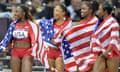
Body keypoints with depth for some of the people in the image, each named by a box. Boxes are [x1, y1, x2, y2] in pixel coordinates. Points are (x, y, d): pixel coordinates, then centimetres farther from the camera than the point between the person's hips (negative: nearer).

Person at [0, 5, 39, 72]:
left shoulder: (31, 25, -7)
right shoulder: (14, 24, 6)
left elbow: (35, 39, -7)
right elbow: (7, 37, 10)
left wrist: (33, 51, -18)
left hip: (27, 52, -4)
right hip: (15, 52, 4)